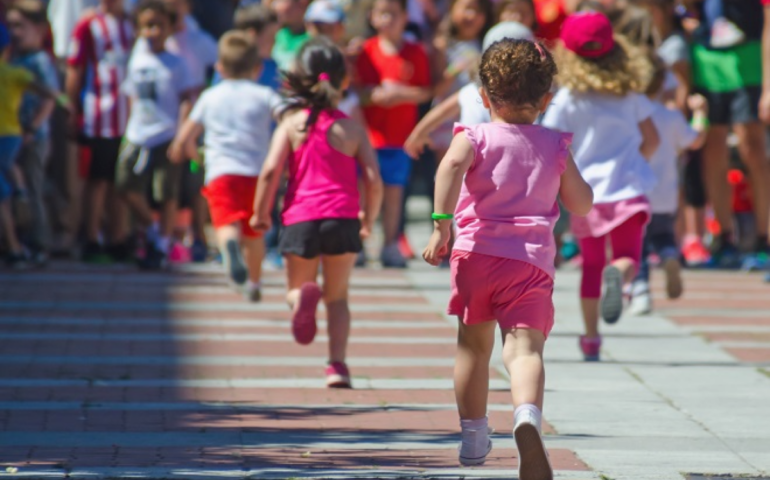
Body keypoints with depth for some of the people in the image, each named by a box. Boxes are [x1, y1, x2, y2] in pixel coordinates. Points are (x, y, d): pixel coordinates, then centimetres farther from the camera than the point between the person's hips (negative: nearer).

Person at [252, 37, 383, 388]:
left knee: (296, 288, 16)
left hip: (300, 218, -1)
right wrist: (369, 221, 16)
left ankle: (302, 297, -22)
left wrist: (261, 213, 4)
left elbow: (270, 171, -8)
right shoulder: (352, 129, 4)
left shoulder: (291, 123, 1)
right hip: (343, 219, 1)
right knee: (337, 297, 14)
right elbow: (374, 181, 0)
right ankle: (337, 364, 0)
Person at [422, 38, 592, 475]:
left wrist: (442, 223, -20)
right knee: (525, 348, -15)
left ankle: (474, 435, 31)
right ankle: (528, 416, -44)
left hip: (477, 253, 0)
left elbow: (452, 165, -18)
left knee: (474, 345, 19)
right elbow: (582, 205, 15)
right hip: (533, 260, 0)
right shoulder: (555, 147, 11)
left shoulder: (476, 137, 5)